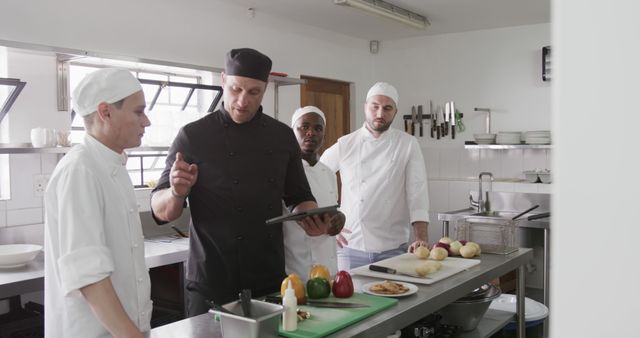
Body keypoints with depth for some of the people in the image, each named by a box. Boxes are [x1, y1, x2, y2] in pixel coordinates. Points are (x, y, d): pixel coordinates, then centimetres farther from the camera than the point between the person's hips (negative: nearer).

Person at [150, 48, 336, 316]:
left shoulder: (282, 136, 4)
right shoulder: (193, 136, -7)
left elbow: (298, 197, 13)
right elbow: (161, 211, -5)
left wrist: (310, 218, -8)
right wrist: (178, 193, -26)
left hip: (271, 282, 4)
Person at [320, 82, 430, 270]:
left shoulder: (408, 145, 2)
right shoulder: (345, 145, 2)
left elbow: (417, 193, -4)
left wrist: (421, 239, -13)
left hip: (394, 248, 0)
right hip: (351, 246, 0)